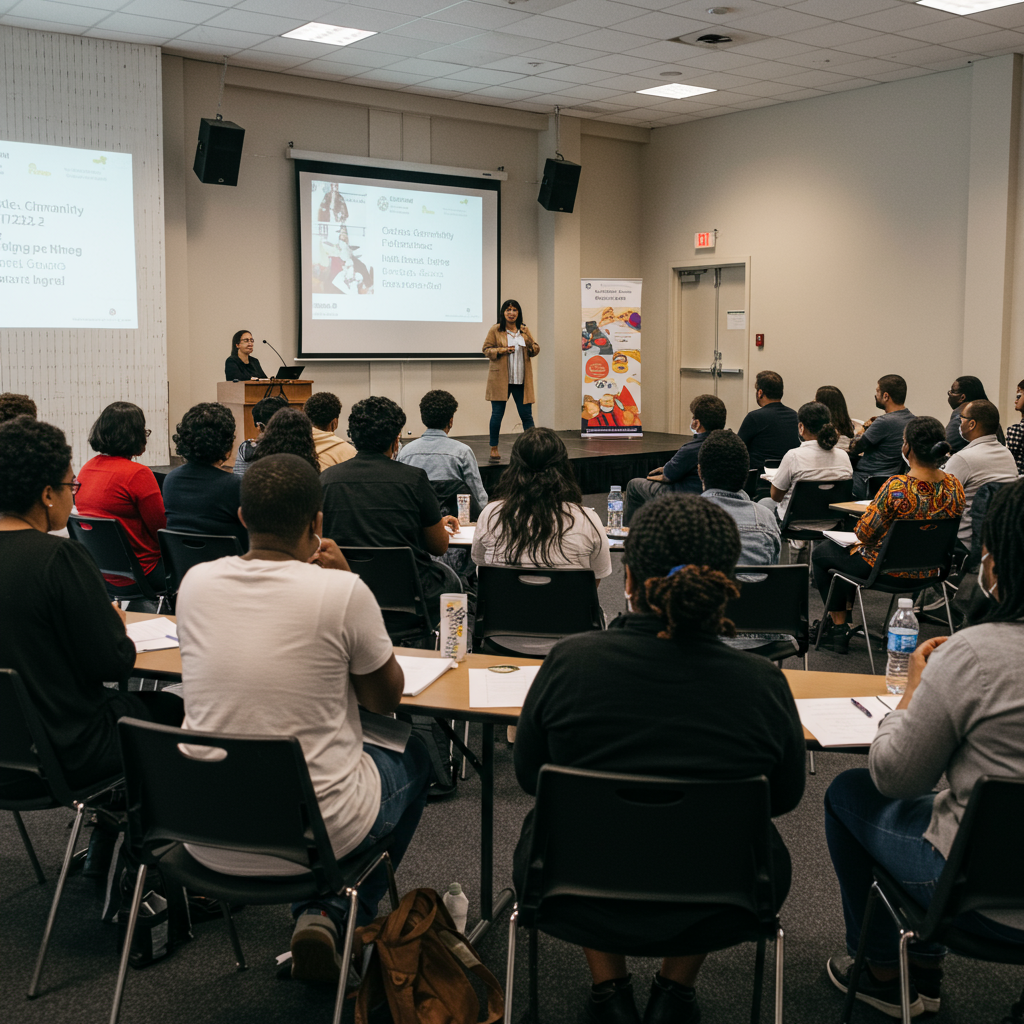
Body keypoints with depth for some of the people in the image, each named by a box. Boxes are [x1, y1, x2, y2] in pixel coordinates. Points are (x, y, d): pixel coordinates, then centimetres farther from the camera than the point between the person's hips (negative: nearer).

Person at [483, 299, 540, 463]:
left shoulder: (524, 330, 12)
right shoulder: (495, 330, 1)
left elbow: (535, 351, 14)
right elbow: (486, 349, 0)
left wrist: (531, 346, -8)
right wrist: (502, 350, -15)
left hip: (521, 380, 3)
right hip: (500, 379, -3)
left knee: (526, 414, 3)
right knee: (497, 414, 0)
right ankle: (494, 449, 9)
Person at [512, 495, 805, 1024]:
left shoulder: (569, 661, -20)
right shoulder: (763, 682, -20)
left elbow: (528, 776, -3)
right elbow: (786, 796, -1)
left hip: (578, 900, 0)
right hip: (714, 909, 1)